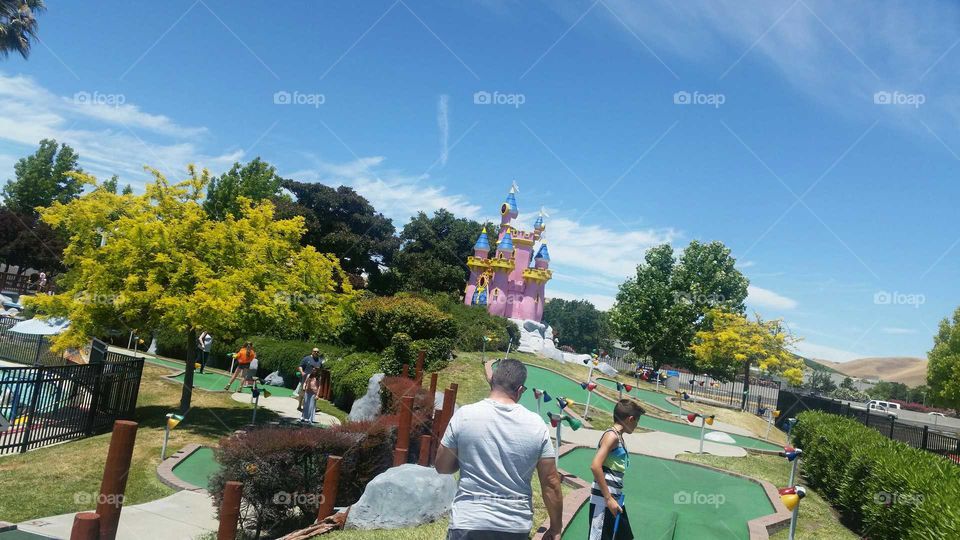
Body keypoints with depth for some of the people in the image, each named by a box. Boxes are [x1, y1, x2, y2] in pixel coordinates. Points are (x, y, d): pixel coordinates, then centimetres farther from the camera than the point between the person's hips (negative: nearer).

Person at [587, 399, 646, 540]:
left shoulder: (619, 437, 14)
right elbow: (595, 466, -22)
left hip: (615, 498, 10)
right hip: (603, 500, -10)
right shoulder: (612, 436, -13)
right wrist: (608, 499, -21)